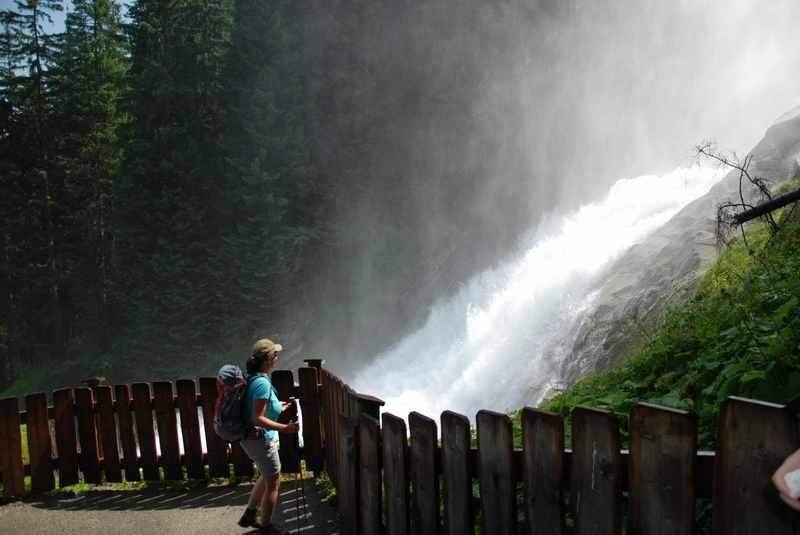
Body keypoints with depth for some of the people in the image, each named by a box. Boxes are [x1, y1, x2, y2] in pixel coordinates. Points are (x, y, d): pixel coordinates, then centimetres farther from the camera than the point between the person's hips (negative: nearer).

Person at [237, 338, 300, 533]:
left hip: (249, 437, 9)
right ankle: (266, 525, 29)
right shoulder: (262, 383, -26)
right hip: (260, 439, -9)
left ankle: (249, 516, 38)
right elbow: (258, 419, -28)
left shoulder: (253, 378, 2)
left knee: (267, 476, 28)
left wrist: (276, 408, 19)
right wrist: (285, 428, -30)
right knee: (273, 482, 11)